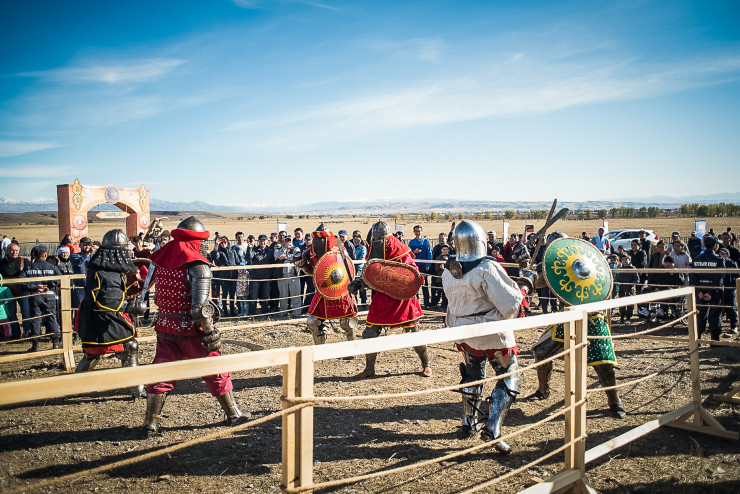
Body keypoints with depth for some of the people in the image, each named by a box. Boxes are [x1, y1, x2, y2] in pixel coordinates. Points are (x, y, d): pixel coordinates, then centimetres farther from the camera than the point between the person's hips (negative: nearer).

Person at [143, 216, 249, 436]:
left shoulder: (161, 260, 2)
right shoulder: (197, 265, -18)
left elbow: (158, 298, 12)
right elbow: (200, 306, -23)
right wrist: (210, 331, -16)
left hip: (165, 327, 5)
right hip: (191, 329, -5)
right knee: (216, 371, 10)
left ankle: (151, 422, 19)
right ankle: (233, 414, 22)